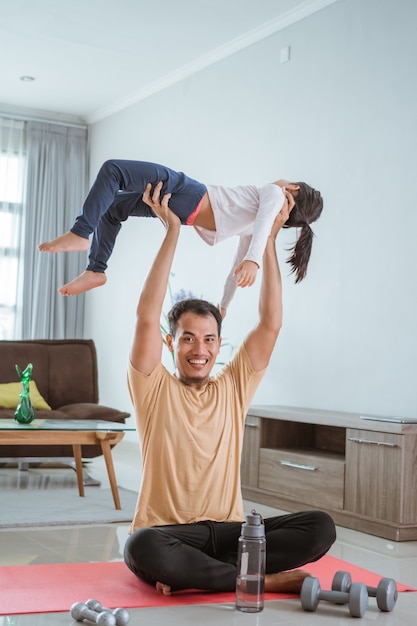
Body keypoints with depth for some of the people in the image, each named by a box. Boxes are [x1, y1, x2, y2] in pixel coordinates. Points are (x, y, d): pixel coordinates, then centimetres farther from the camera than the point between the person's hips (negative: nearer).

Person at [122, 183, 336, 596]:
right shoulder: (154, 389, 2)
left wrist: (268, 239, 3)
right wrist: (172, 232, -10)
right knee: (143, 547, -40)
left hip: (228, 532, 3)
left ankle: (197, 574, -21)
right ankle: (266, 580, -23)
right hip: (168, 533, -3)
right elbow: (146, 317, -11)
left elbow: (270, 324, 4)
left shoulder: (233, 388, 11)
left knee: (320, 527, -20)